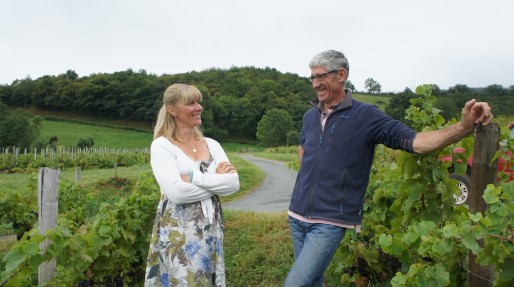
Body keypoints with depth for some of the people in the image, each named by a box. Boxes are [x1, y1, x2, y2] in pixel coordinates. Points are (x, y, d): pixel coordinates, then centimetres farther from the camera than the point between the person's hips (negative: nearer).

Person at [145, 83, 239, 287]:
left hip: (210, 231, 5)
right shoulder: (162, 145, -7)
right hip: (178, 233, -5)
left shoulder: (212, 144, 8)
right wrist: (217, 180, -10)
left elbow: (233, 183, -5)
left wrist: (195, 178, -16)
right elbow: (176, 192, -20)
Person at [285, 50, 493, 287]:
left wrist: (465, 126, -28)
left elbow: (414, 141, -15)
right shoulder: (310, 116, 7)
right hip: (297, 215, 6)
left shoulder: (366, 116, -9)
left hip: (329, 223, -6)